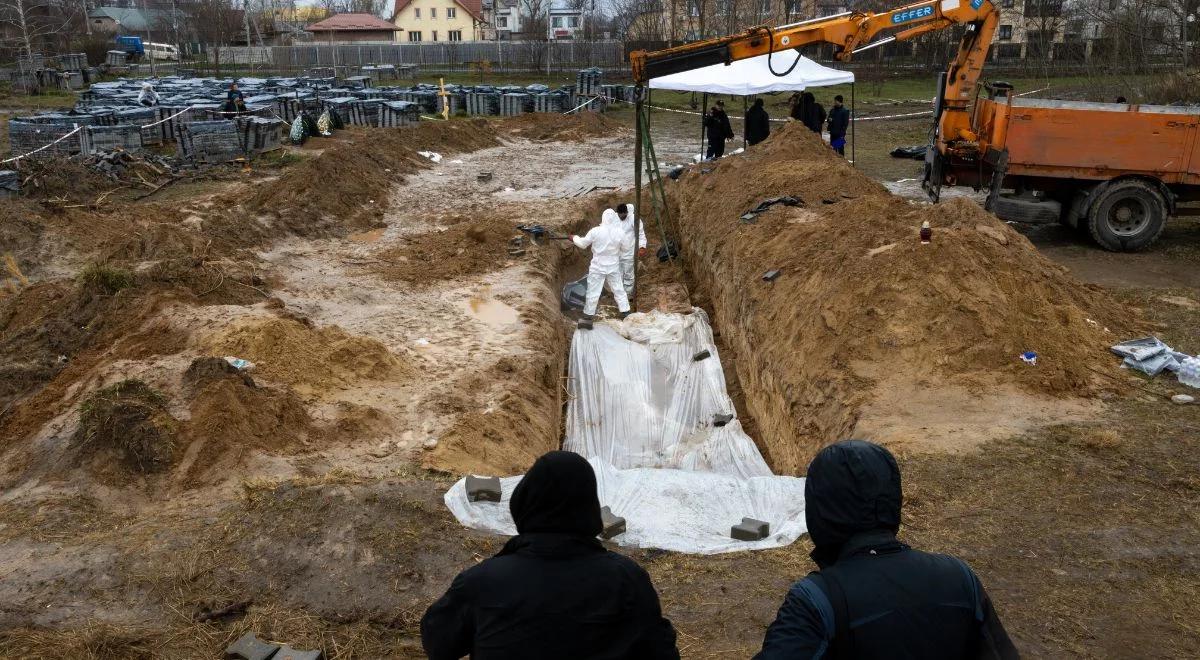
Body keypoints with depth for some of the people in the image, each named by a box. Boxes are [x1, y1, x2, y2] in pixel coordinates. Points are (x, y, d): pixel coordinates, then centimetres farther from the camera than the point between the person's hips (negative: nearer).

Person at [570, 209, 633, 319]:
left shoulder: (595, 231, -15)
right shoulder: (620, 232, -11)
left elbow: (583, 244, -3)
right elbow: (626, 248, 2)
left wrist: (574, 238, 16)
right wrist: (630, 236, 19)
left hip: (598, 267, -2)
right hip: (613, 267, 2)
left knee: (593, 292, 8)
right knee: (619, 289, 15)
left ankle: (588, 314, 15)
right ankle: (625, 311, 20)